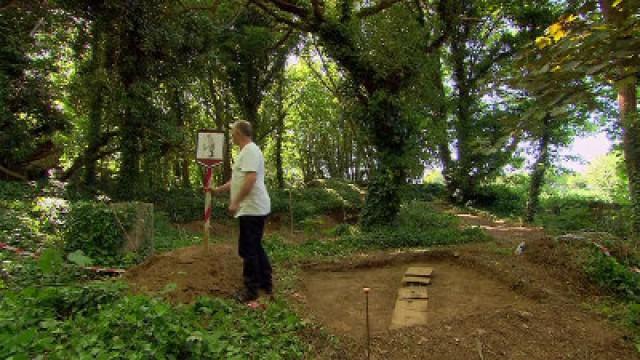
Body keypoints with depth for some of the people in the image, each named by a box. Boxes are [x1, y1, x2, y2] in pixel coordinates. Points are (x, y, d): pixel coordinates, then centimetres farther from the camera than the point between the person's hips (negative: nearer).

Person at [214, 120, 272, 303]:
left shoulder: (250, 150, -14)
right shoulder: (247, 151, 19)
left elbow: (250, 179, -26)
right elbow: (238, 180, 27)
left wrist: (235, 202, -22)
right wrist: (217, 190, 29)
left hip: (252, 209, -11)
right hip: (254, 209, 11)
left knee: (248, 250, -3)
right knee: (256, 247, 17)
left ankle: (251, 290, 7)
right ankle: (266, 284, 26)